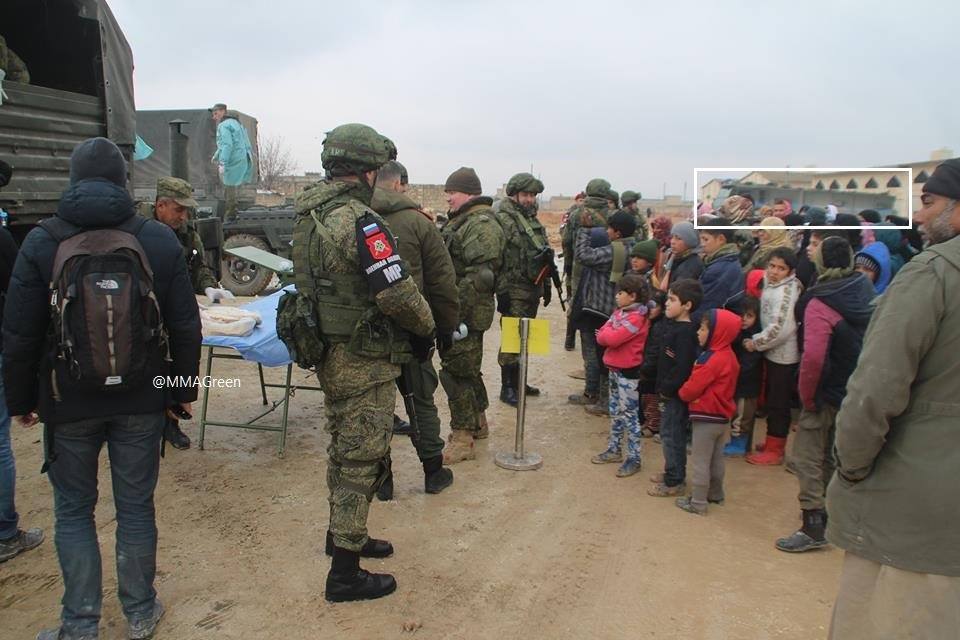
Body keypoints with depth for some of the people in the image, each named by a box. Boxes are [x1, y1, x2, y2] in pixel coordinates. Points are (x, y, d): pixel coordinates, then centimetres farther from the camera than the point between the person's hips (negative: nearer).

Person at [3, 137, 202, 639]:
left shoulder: (40, 243, -7)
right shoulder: (160, 240, -5)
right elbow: (185, 326, -3)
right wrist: (184, 389, 7)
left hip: (68, 401, 0)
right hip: (141, 399, 1)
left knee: (73, 510, 15)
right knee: (136, 507, 12)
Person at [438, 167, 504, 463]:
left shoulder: (482, 225, -16)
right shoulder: (460, 220, 17)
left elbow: (479, 277, -24)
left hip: (466, 313, -10)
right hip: (455, 310, 10)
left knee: (456, 371, -6)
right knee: (467, 368, 19)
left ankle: (462, 440, 4)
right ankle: (478, 422, 35)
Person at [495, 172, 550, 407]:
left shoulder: (533, 220, 16)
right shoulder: (503, 220, -11)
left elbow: (545, 256, 23)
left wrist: (547, 284, 21)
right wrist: (501, 290, -20)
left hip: (533, 289, 8)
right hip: (514, 291, -8)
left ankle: (518, 381, 27)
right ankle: (507, 388, 6)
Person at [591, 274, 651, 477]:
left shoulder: (636, 318, -18)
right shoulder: (619, 313, 9)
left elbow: (613, 339, -26)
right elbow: (601, 336, 4)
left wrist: (606, 333, -7)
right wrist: (610, 335, -16)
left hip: (628, 371, -9)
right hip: (614, 368, 9)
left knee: (629, 415, -2)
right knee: (615, 412, 18)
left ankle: (634, 458, 5)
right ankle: (614, 449, 30)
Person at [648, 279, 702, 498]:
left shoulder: (685, 332, -21)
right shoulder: (674, 325, 9)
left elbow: (682, 367, -25)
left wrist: (667, 388, -18)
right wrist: (662, 387, 14)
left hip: (676, 394, -10)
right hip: (670, 391, 10)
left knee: (671, 435, -1)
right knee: (671, 434, 19)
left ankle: (674, 482, 9)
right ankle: (673, 473, 33)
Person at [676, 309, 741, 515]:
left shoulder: (712, 359, -24)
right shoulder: (728, 355, 6)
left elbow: (692, 388, -21)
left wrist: (682, 393, 0)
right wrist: (689, 392, 6)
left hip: (707, 416, -9)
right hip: (722, 415, 9)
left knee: (700, 461, 0)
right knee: (716, 459, 20)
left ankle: (698, 502, 7)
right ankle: (715, 494, 33)